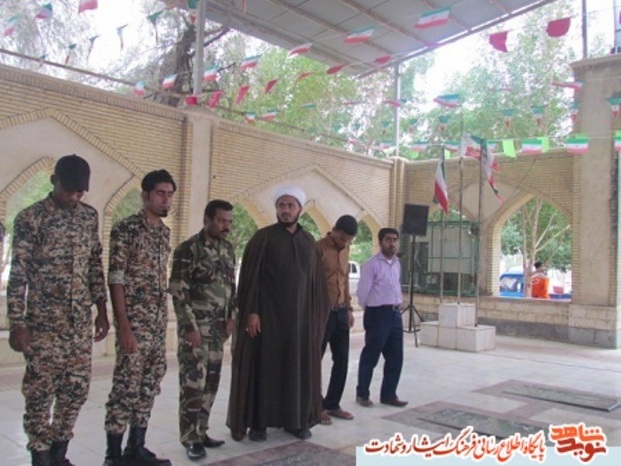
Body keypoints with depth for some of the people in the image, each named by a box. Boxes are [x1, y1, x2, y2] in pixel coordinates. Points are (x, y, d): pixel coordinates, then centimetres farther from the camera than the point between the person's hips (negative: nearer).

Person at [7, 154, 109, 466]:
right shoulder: (30, 218, -8)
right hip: (43, 323, -5)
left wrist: (101, 309, 10)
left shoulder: (90, 217, 7)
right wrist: (17, 324, -12)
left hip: (81, 322, 5)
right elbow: (17, 274, -9)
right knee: (40, 393, 3)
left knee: (77, 389, 10)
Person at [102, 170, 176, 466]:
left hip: (159, 323, 7)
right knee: (126, 387, -2)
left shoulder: (165, 232, 13)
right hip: (134, 322, -7)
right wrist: (123, 327, -19)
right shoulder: (126, 228, -9)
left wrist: (163, 321, 14)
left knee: (149, 386, 12)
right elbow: (115, 278, -14)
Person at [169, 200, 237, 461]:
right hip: (195, 327, -7)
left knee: (211, 383, 12)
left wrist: (232, 315, 7)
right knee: (193, 383, -3)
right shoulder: (188, 249, -11)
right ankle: (191, 439, 8)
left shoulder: (228, 249, 10)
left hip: (219, 328, 7)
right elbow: (178, 292, -13)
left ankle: (201, 431, 24)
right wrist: (190, 327, -16)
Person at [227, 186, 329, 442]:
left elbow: (316, 280, 12)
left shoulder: (309, 241, 9)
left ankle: (296, 420, 23)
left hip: (301, 315, 4)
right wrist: (251, 311, -15)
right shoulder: (263, 237, -4)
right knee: (263, 366, 2)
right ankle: (258, 422, 13)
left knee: (299, 367, 10)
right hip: (268, 314, -4)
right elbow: (250, 276, -8)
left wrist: (317, 315, 7)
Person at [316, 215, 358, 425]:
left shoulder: (345, 249, 12)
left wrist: (348, 307, 17)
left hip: (340, 312, 7)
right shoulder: (319, 248, -11)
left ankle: (332, 404, 22)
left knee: (342, 360, 10)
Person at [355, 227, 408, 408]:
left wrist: (397, 303, 14)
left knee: (395, 357, 11)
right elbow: (362, 292, -10)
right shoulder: (372, 264, -12)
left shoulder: (397, 264, 13)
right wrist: (371, 310, 2)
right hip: (378, 314, -7)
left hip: (395, 313, 7)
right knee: (371, 357, 3)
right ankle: (362, 394, 19)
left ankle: (388, 394, 24)